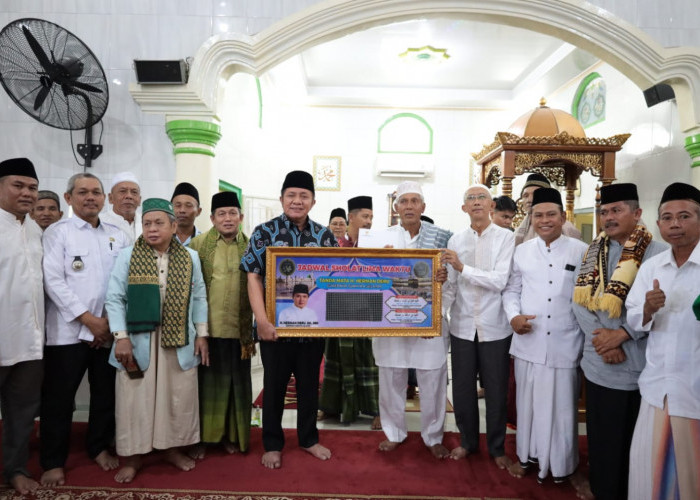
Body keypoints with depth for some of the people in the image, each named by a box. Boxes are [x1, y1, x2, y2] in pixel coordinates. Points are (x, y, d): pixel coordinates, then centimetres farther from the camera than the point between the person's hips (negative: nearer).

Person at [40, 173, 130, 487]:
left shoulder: (118, 236, 9)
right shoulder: (57, 232, -1)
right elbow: (53, 281, -10)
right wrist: (89, 319, -13)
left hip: (110, 330, 3)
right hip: (69, 330, -3)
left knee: (105, 393, 12)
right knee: (58, 398, 5)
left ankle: (99, 447, 30)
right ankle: (53, 461, 21)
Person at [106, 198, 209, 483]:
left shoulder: (190, 258, 4)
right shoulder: (127, 256, -2)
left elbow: (199, 298, 8)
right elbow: (115, 299, -3)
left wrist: (202, 335, 4)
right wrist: (121, 337, -10)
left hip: (179, 340, 2)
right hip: (138, 339, -2)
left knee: (179, 396, 10)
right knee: (135, 397, 6)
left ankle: (172, 447, 29)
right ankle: (132, 456, 22)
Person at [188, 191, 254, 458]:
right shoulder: (198, 244, 0)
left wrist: (255, 327, 0)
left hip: (239, 328, 1)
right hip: (207, 327, -1)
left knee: (236, 383, 12)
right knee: (206, 382, 10)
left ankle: (232, 435, 30)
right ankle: (202, 437, 26)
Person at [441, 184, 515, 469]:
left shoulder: (506, 238, -5)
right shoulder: (455, 241, 3)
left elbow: (500, 281, -15)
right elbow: (449, 286, 2)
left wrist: (463, 268, -22)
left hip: (494, 327, -2)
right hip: (462, 327, 2)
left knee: (496, 391, 11)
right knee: (462, 390, 13)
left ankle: (497, 447, 32)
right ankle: (468, 441, 35)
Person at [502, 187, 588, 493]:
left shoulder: (581, 251, -1)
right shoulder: (522, 251, 6)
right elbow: (511, 289, 10)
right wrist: (513, 316, -7)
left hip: (565, 345, -2)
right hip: (528, 344, 2)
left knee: (562, 407, 8)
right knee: (528, 403, 14)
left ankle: (563, 466, 29)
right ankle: (527, 456, 34)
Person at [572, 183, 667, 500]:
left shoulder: (657, 254, -6)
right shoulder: (592, 253, 7)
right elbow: (580, 300, 1)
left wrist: (621, 334, -19)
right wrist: (602, 339, -10)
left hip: (641, 365, -3)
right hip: (600, 363, 3)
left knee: (636, 442, 12)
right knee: (602, 438, 14)